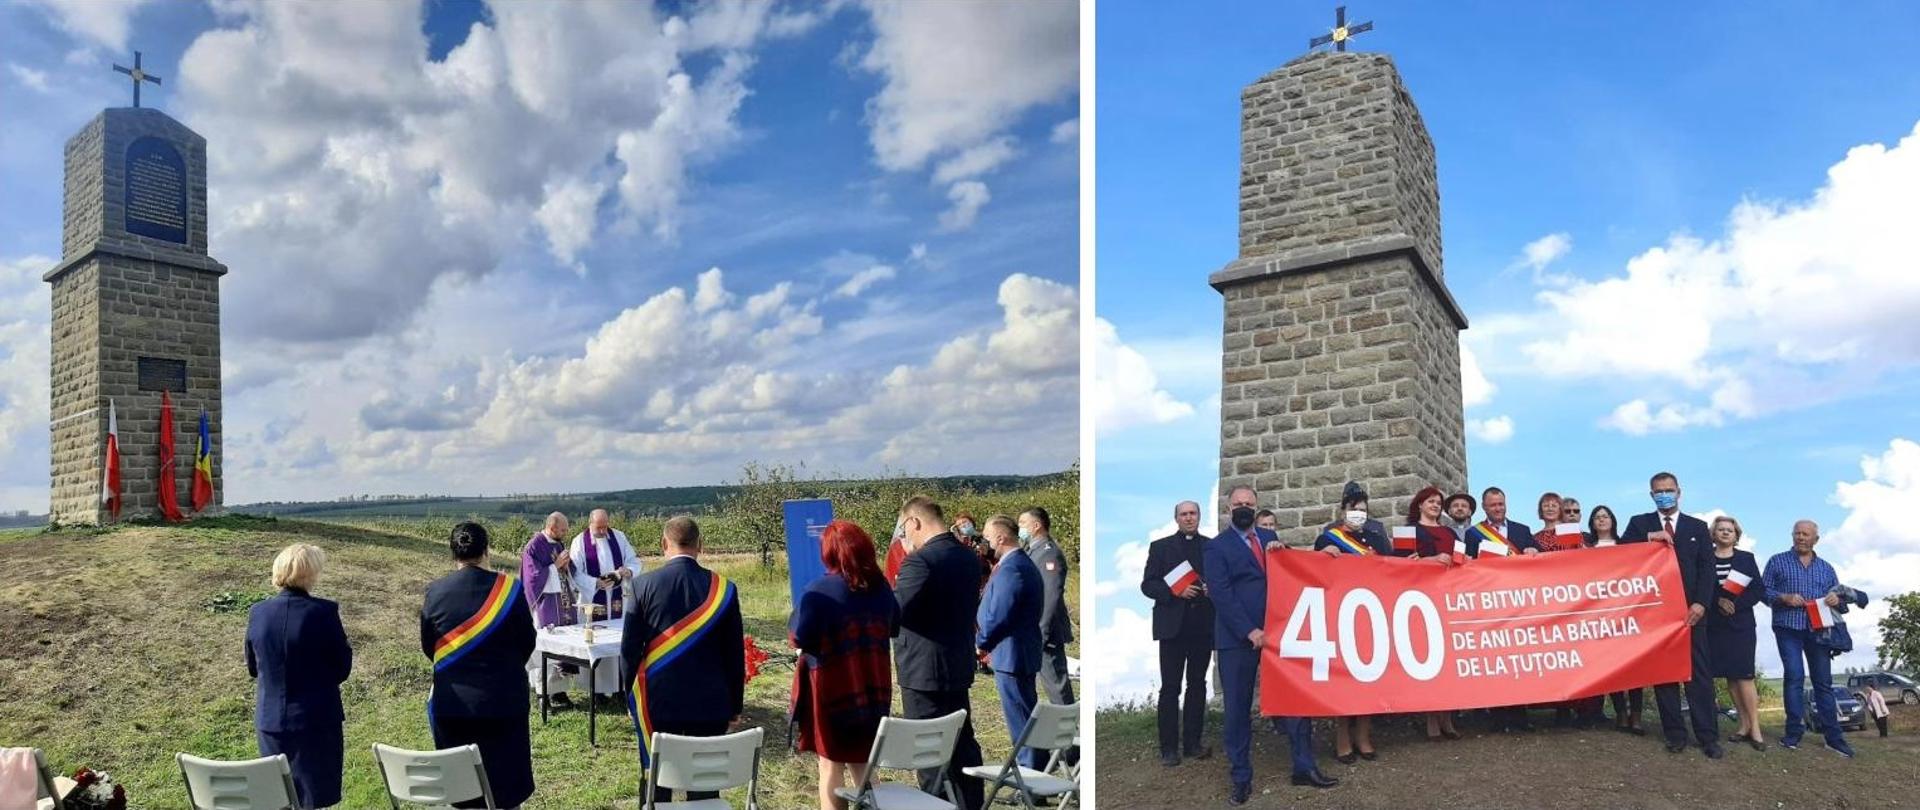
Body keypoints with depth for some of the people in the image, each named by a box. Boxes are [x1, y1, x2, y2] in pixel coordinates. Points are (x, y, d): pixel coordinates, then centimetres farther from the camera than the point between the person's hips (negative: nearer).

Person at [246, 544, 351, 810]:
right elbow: (342, 668, -9)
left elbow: (253, 669, 9)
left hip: (271, 720, 4)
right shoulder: (323, 611, -17)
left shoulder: (258, 613, -4)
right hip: (316, 720, -4)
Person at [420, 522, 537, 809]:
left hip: (453, 700, 2)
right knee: (504, 777, 13)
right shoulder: (508, 587, -13)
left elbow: (427, 646, 6)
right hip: (504, 697, -1)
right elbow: (527, 641, -2)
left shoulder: (435, 591, -7)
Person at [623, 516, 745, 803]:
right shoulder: (724, 588, -5)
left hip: (656, 700, 0)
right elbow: (735, 654, -1)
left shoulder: (644, 585, -7)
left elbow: (629, 649, -3)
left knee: (657, 781, 12)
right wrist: (735, 704, 10)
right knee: (705, 781, 8)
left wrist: (631, 698, 10)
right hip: (710, 702, 0)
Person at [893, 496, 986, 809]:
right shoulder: (969, 558, 7)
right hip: (959, 667, 8)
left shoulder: (920, 561, -20)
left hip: (924, 672, -8)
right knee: (962, 743, 17)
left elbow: (892, 611, -24)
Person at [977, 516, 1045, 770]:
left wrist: (981, 641, -8)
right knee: (1026, 716, 19)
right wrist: (986, 640, 11)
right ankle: (1033, 766, 29)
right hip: (1023, 653, 11)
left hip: (1011, 655, -11)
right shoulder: (1024, 563, 12)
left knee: (1020, 719, -2)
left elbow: (998, 616, -24)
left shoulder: (1010, 569, -21)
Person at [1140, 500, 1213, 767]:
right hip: (1173, 626, -2)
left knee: (1197, 685, 8)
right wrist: (1175, 592, -14)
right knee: (1170, 688, -1)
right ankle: (1169, 748, 4)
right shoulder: (1160, 547, 5)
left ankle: (1193, 743, 17)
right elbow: (1147, 585, 0)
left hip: (1203, 625, 2)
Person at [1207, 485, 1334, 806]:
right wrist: (1249, 631, -17)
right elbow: (1221, 594, -11)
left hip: (1275, 630, 4)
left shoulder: (1269, 537, 14)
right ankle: (1241, 779, 13)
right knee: (1237, 709, 3)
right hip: (1237, 636, -4)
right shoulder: (1217, 546, -1)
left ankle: (1305, 767, 16)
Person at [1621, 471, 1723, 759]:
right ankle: (1675, 734, 7)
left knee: (1699, 672, -1)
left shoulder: (1697, 527, 12)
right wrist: (1649, 537, -17)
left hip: (1690, 609, 0)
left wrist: (1700, 603, -8)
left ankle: (1708, 736, 2)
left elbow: (1707, 568, 4)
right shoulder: (1640, 524, 9)